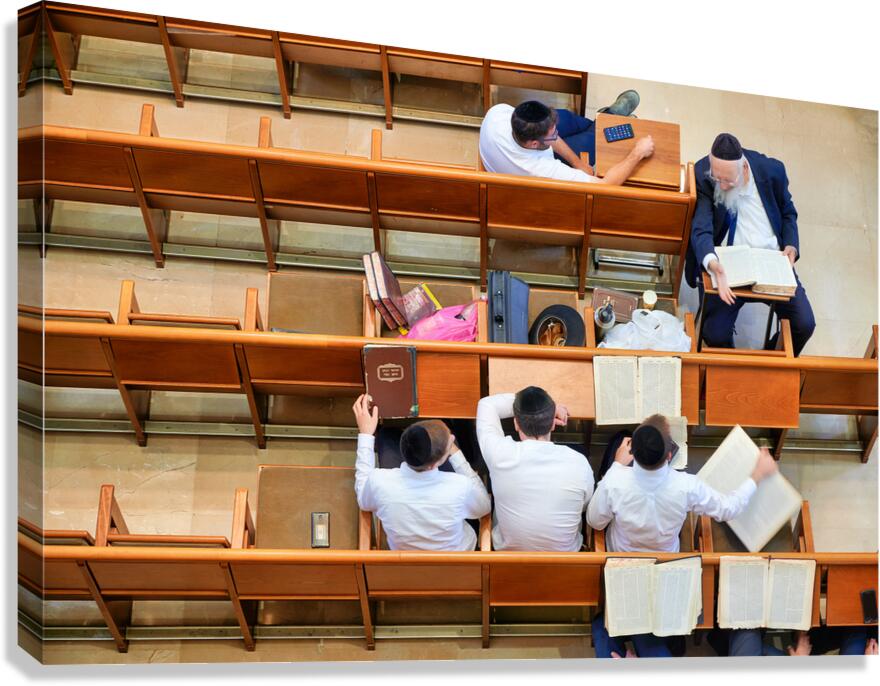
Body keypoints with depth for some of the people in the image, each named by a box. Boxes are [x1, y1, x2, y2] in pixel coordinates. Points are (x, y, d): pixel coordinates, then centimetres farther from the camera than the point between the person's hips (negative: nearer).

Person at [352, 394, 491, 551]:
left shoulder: (379, 482, -35)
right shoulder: (460, 487, -39)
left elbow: (363, 499, -7)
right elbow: (484, 507, -13)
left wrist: (365, 433, -9)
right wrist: (455, 453, -14)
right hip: (457, 554, -1)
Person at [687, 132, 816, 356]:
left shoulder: (772, 171, -6)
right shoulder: (702, 176, -14)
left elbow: (788, 213, 13)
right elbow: (701, 230, -24)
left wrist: (791, 245, -6)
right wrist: (713, 265, -43)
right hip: (725, 267, -2)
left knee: (805, 324, -9)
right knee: (715, 335, -19)